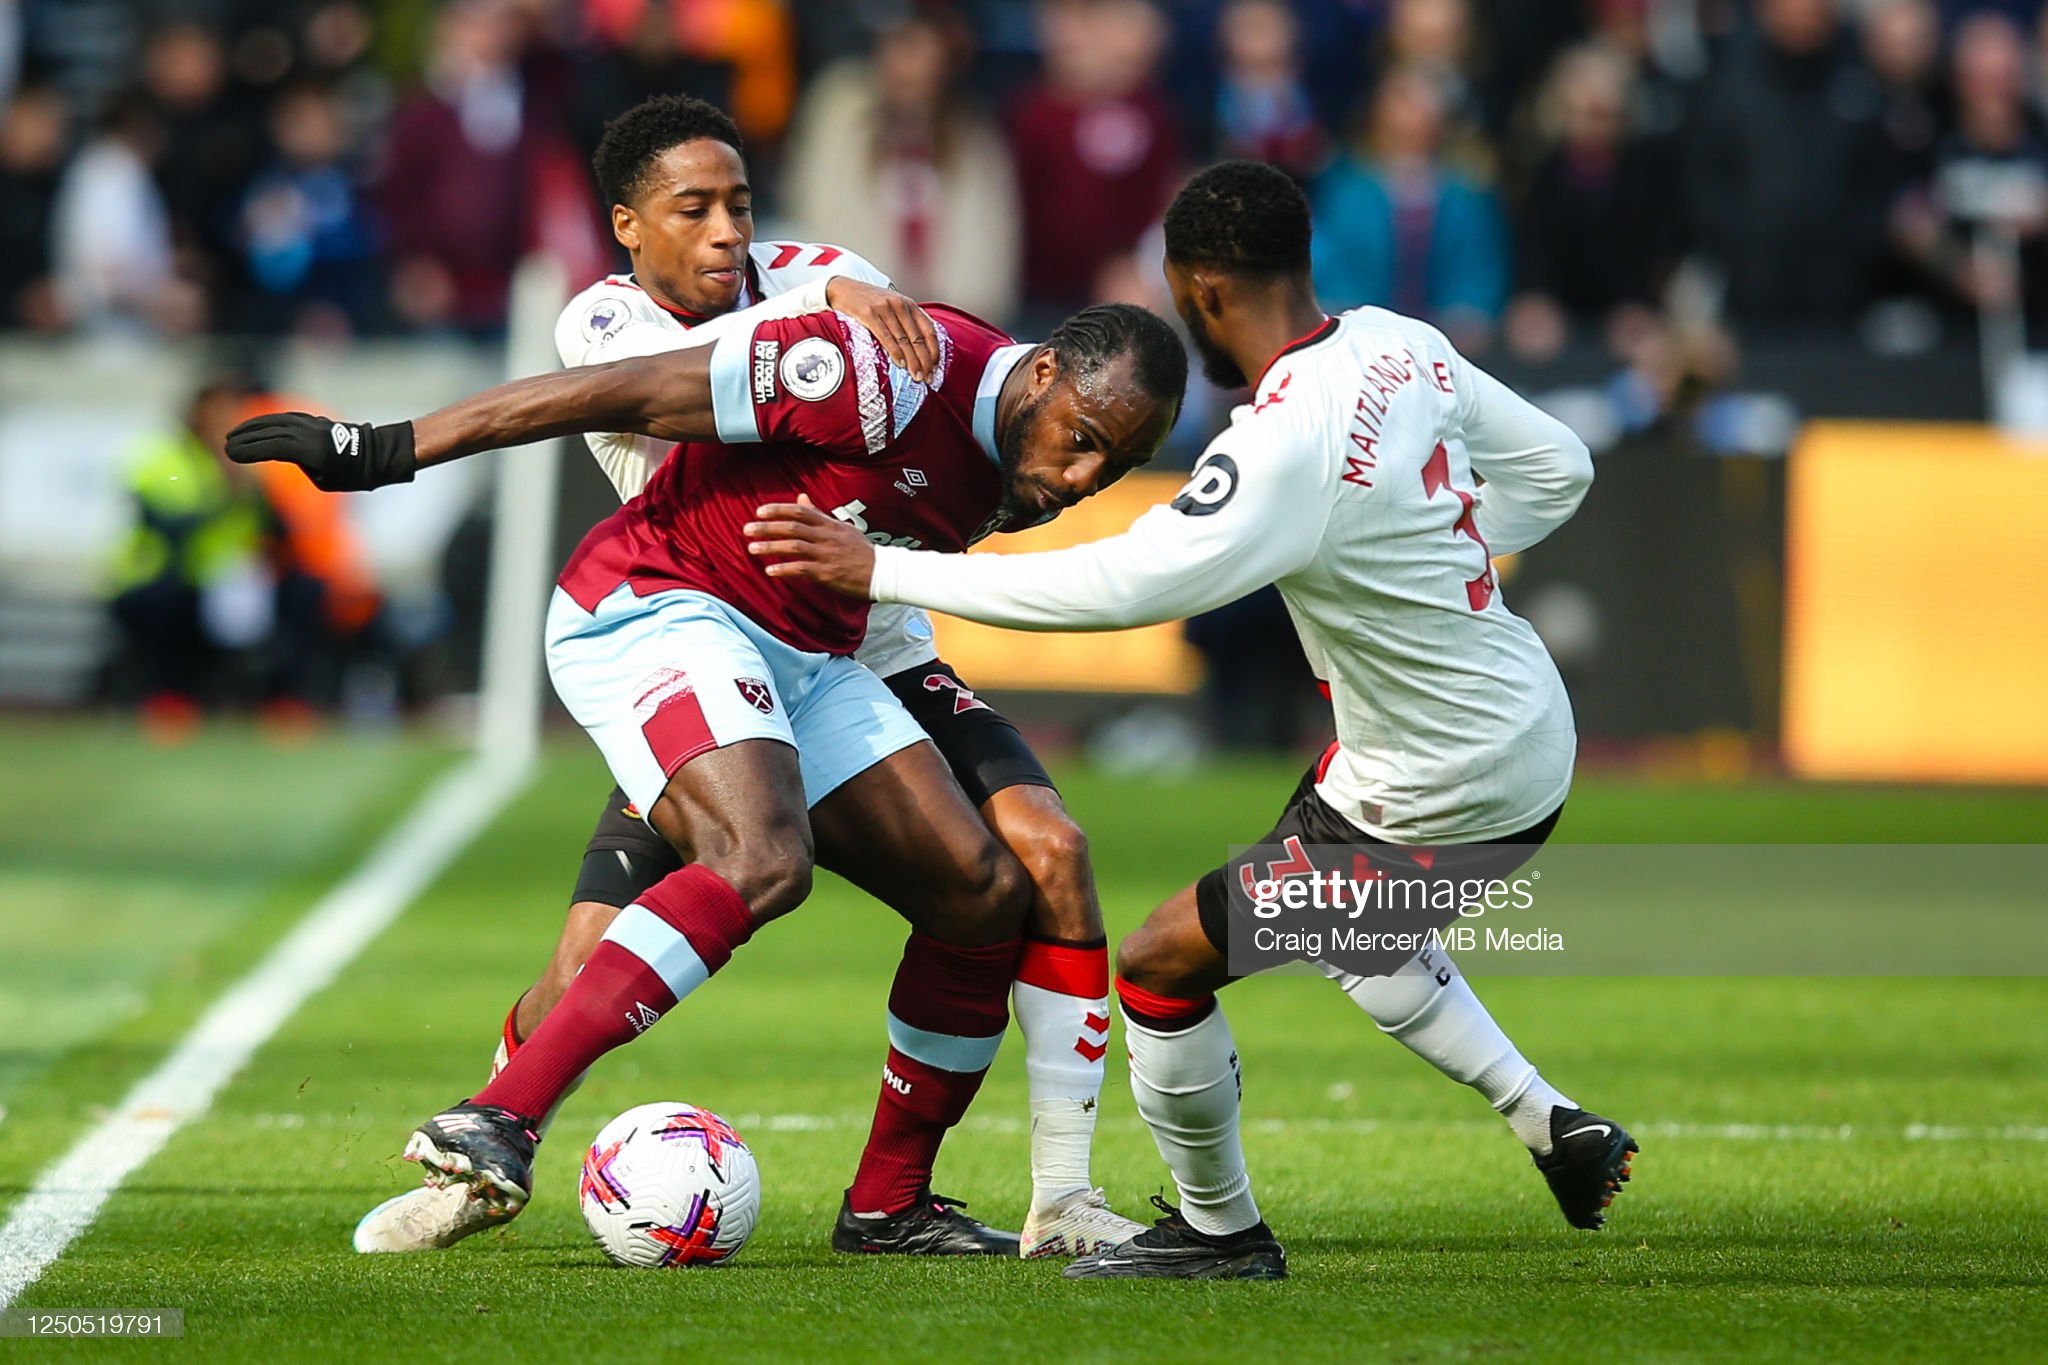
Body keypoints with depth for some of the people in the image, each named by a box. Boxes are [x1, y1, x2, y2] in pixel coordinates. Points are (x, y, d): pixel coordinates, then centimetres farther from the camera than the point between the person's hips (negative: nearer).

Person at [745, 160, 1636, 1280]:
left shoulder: (1288, 444, -28)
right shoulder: (1399, 344, -2)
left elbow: (1126, 585, -34)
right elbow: (1558, 468, 11)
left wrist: (884, 570, -29)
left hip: (1444, 799, -9)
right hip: (1533, 731, 9)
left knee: (1158, 966, 2)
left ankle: (1219, 1229, 21)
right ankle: (1550, 1125, 34)